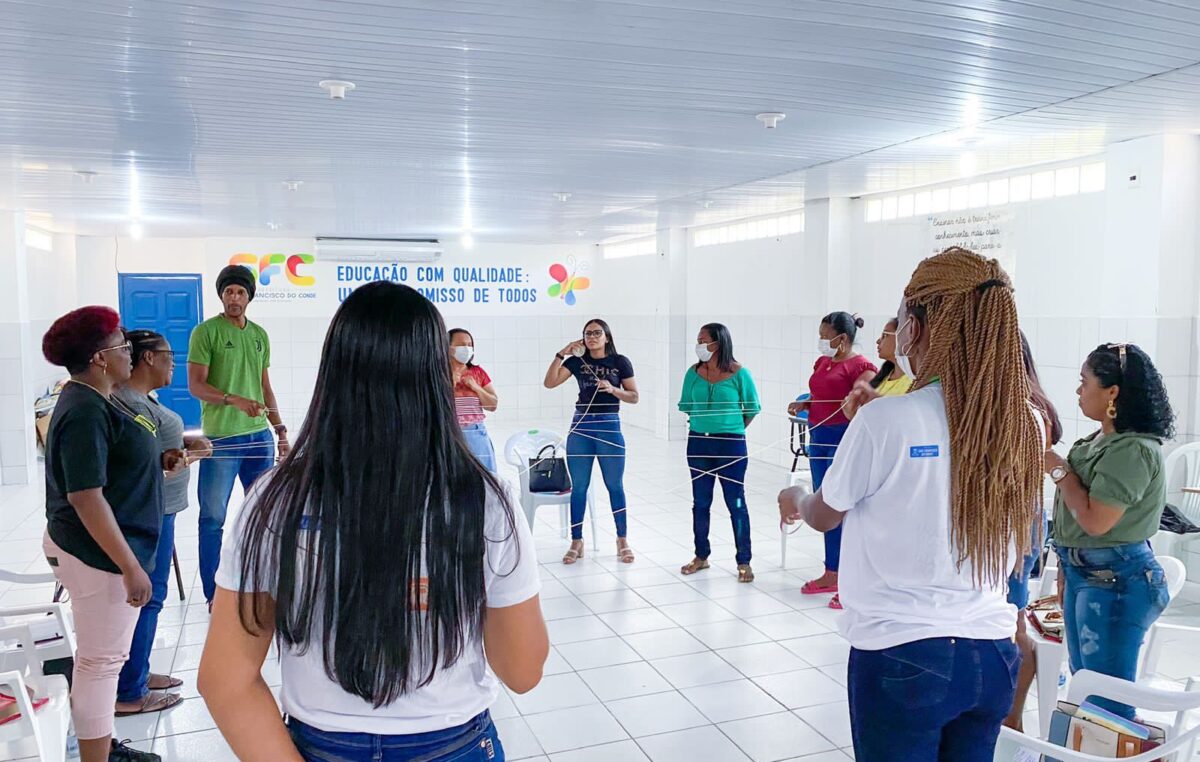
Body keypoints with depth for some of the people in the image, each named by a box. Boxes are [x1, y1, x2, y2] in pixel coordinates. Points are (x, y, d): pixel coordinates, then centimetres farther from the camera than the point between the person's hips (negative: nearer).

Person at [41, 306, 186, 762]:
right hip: (98, 553, -10)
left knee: (103, 656, 20)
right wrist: (130, 567, -25)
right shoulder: (86, 411, -22)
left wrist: (157, 461, 6)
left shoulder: (96, 400, 9)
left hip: (102, 547, 10)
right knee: (100, 661, 2)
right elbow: (86, 497, -26)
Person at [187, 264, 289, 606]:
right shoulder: (206, 332, -5)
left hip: (259, 436, 6)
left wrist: (280, 428, 12)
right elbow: (195, 385, -10)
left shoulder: (260, 335, 13)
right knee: (213, 517, 2)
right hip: (221, 437, -6)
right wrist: (234, 400, -24)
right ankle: (213, 593, 12)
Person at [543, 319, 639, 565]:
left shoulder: (620, 362, 1)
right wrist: (561, 354, -10)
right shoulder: (576, 361, 5)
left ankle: (622, 540, 18)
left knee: (615, 485, 6)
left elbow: (634, 397, 2)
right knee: (578, 487, 6)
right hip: (581, 427, 2)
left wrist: (613, 389, -15)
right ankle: (576, 541, 15)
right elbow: (549, 383, -4)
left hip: (609, 427, -2)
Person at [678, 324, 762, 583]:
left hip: (731, 444, -4)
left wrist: (733, 428, 9)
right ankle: (701, 556, 26)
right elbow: (686, 405, 13)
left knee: (736, 503, 1)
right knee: (700, 502, 12)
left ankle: (744, 562, 11)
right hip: (698, 442, 4)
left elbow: (752, 408, 1)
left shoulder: (738, 373, -9)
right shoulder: (694, 372, 0)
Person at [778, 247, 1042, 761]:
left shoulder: (886, 422, -18)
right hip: (992, 655, 5)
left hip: (902, 656, -5)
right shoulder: (1023, 425, -3)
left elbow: (823, 516, -1)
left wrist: (794, 499, 20)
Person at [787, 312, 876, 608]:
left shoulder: (860, 365, -10)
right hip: (819, 437, 8)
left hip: (843, 439, -8)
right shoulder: (822, 362, 14)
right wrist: (803, 405, 4)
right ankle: (831, 574, 24)